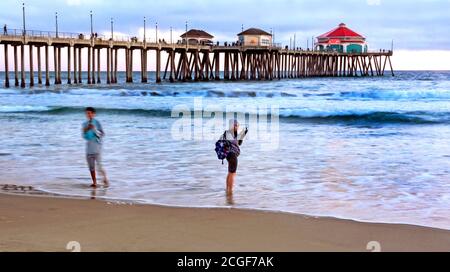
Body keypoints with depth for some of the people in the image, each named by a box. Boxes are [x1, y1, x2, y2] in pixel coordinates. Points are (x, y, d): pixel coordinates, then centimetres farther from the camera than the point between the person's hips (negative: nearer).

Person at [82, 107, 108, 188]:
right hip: (89, 148, 5)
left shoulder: (97, 123, -3)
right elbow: (84, 136, 9)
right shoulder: (85, 124, 9)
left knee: (99, 165, -8)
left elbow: (102, 134, -5)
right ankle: (94, 182, 13)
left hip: (97, 147, -5)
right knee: (91, 167, 6)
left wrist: (94, 129, -18)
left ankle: (105, 178, 12)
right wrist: (85, 130, -10)